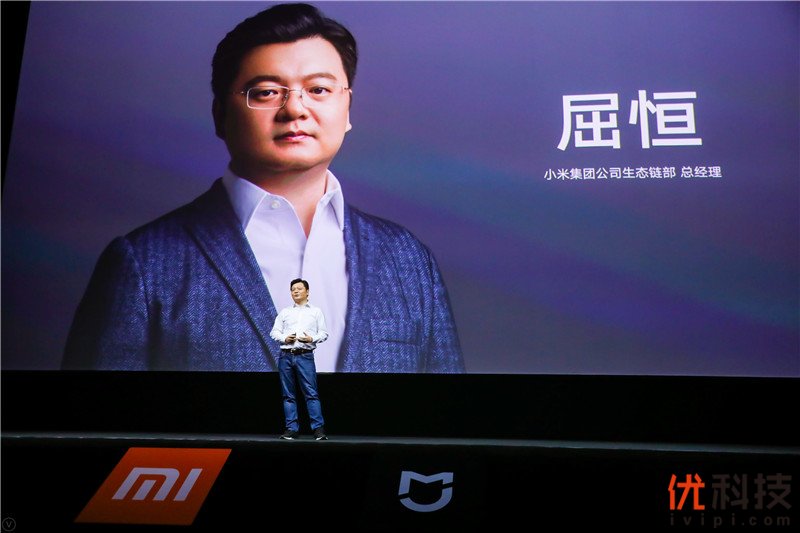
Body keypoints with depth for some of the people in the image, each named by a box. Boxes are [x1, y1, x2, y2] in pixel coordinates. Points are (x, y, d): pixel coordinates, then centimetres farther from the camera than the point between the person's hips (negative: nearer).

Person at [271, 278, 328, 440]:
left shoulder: (316, 311, 12)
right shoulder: (285, 312, 16)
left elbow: (324, 333, 8)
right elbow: (274, 331, 12)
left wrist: (312, 339, -11)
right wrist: (284, 338, -7)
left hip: (305, 356, -3)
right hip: (286, 355, 3)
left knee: (311, 393, -10)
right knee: (288, 395, 3)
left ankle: (318, 428, -10)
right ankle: (292, 429, 6)